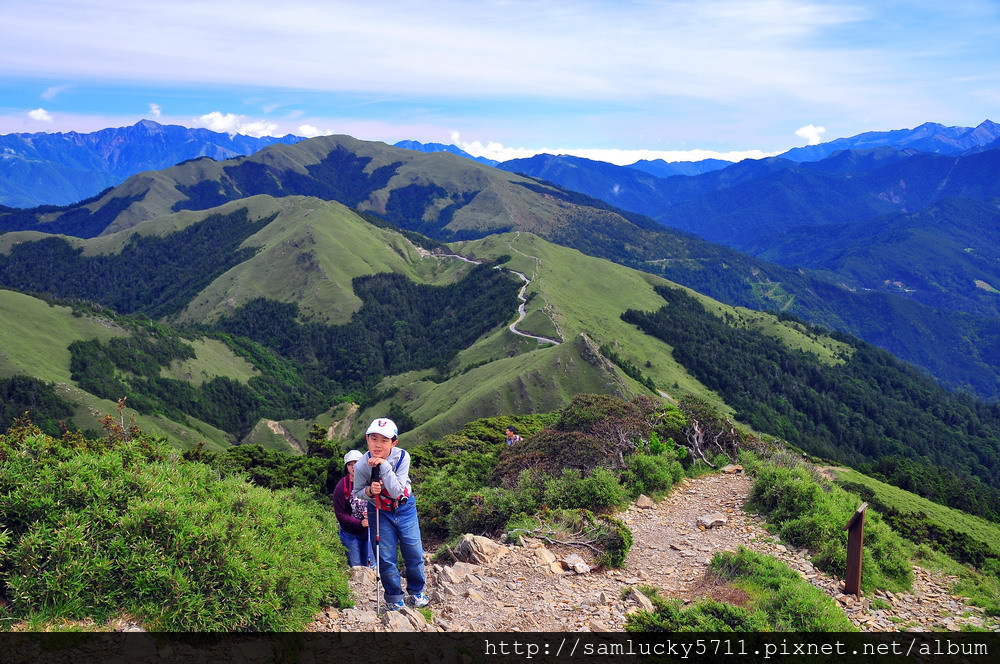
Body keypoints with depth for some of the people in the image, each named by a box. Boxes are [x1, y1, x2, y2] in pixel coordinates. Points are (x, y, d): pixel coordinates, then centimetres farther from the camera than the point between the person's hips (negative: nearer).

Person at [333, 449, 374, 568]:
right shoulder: (341, 487, -11)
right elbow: (340, 515, -11)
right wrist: (360, 523, -21)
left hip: (369, 532, 2)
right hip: (350, 534, -2)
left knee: (371, 566, 11)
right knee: (355, 568, 5)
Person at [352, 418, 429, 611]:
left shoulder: (401, 457, -24)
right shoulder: (361, 466, -22)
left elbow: (396, 491, -30)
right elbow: (356, 493, -5)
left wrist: (384, 465, -37)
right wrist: (369, 490, -27)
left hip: (405, 509, 0)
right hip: (380, 513, 0)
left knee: (414, 553, 6)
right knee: (386, 558, 2)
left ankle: (416, 592, 30)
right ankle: (394, 598, 22)